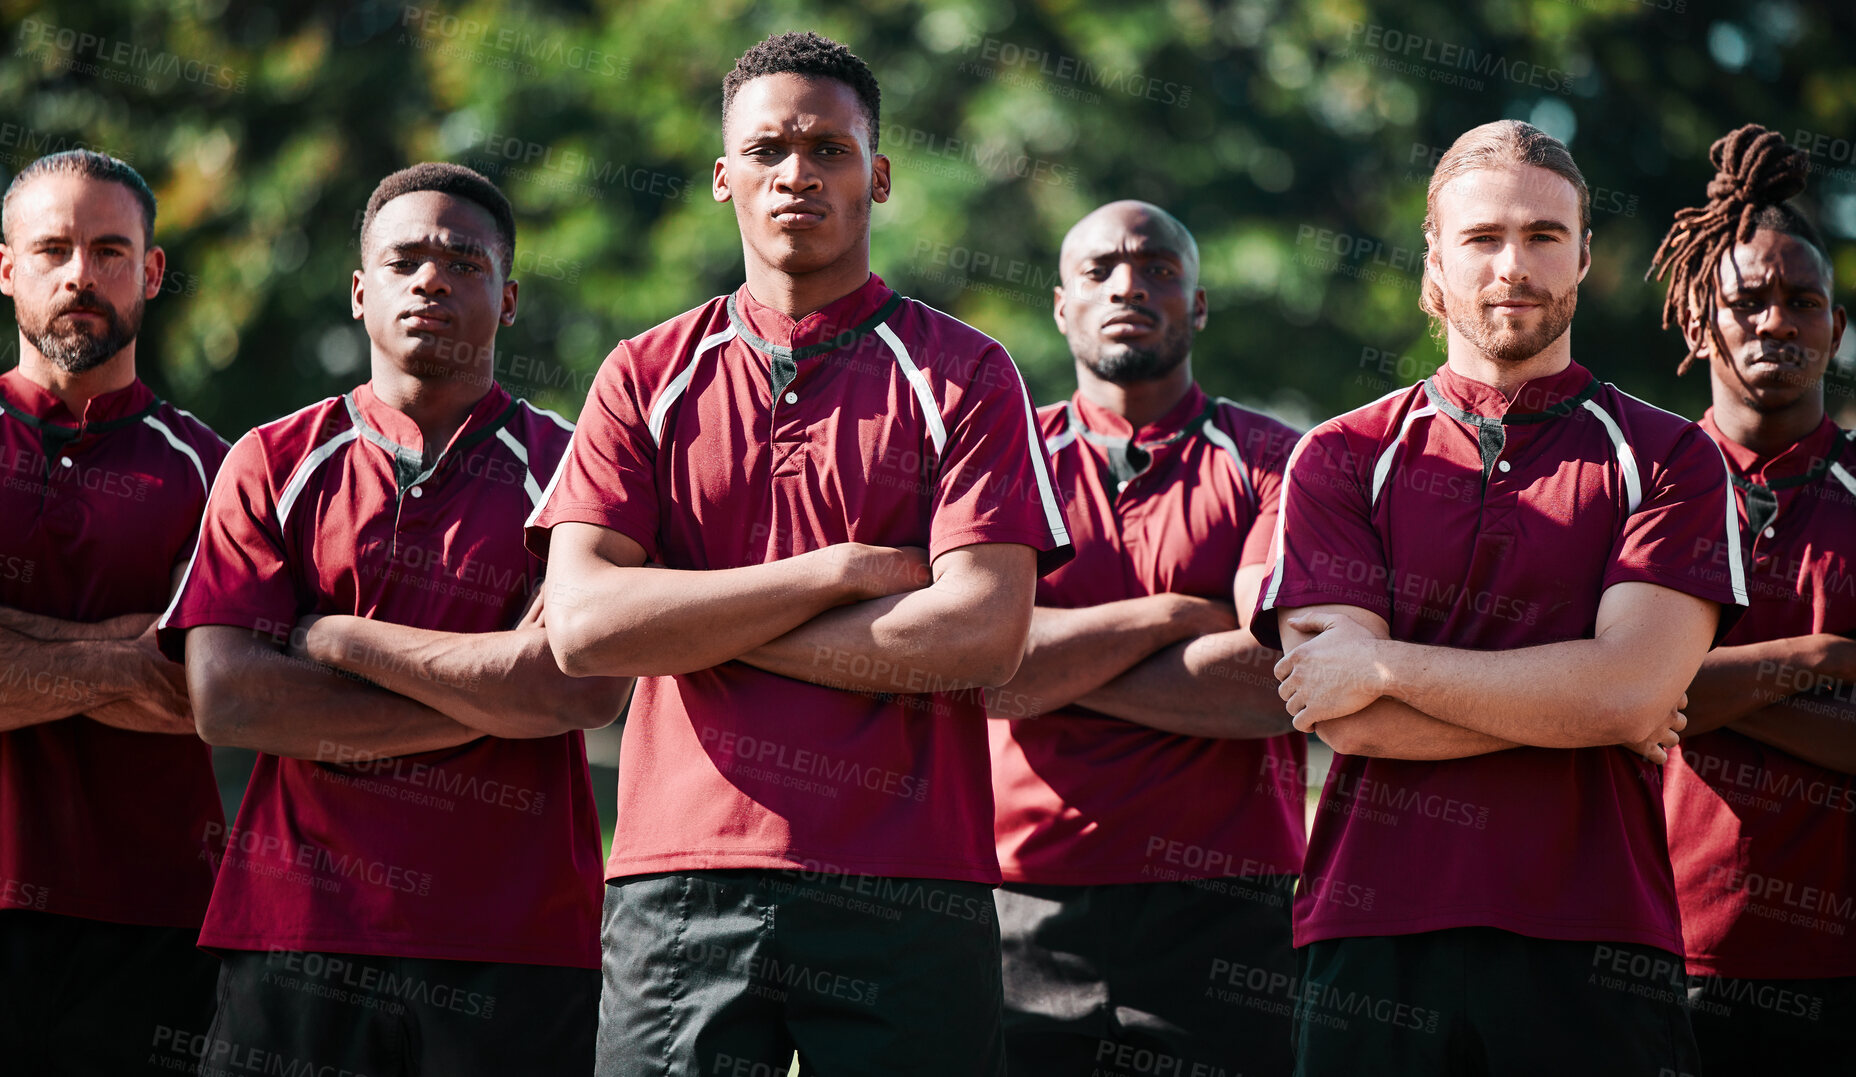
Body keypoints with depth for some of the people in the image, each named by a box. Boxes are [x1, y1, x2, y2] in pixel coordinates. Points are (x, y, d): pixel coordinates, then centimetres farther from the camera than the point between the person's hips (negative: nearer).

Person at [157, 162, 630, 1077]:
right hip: (295, 932, 1)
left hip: (516, 947, -1)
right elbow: (225, 700, -4)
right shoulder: (271, 465, 10)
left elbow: (589, 688, -10)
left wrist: (339, 640, -5)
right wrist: (491, 701, -7)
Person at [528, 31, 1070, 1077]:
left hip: (906, 899, -1)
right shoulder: (647, 379, 11)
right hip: (680, 892, 1)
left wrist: (688, 618, -5)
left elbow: (983, 635, -7)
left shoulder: (962, 375, 6)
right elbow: (581, 625, -2)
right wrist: (843, 572, -7)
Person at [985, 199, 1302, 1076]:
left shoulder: (1272, 463, 7)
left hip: (1222, 917, -1)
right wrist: (1173, 616, -6)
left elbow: (1283, 680, -9)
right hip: (1026, 912, 1)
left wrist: (1056, 664, -4)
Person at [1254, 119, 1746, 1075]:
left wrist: (1386, 664, -6)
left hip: (1590, 957, -1)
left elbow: (1633, 689, -8)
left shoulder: (1666, 459, 8)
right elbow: (1349, 722, -3)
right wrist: (1570, 704, -5)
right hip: (1373, 947, 1)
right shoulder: (1341, 460, 10)